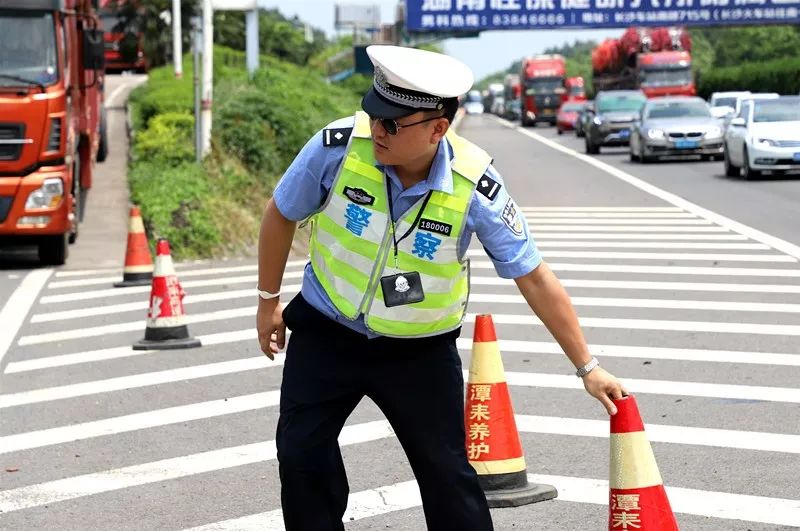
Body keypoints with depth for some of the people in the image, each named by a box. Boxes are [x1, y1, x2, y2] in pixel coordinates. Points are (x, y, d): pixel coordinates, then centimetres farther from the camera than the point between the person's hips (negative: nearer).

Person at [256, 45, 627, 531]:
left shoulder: (475, 189, -24)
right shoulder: (339, 146, -23)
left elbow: (535, 278, -15)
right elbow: (281, 215, -3)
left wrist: (587, 367, -12)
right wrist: (269, 301, 6)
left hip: (420, 350, -1)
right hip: (326, 331, 1)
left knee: (447, 472, 3)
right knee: (301, 454, 2)